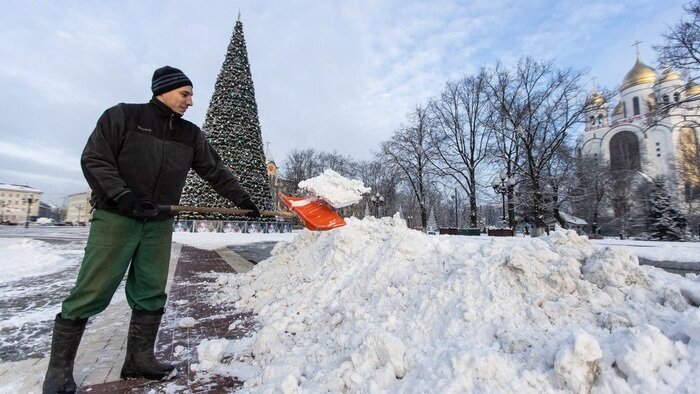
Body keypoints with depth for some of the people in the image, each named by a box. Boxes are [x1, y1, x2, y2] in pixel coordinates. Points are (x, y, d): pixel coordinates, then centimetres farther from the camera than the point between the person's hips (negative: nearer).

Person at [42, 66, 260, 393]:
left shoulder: (191, 135, 10)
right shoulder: (122, 116, 0)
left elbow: (215, 170, 12)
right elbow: (93, 159, -5)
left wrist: (242, 199, 7)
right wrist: (122, 195, -19)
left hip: (159, 225, 4)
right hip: (115, 218, -4)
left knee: (151, 295, 5)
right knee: (91, 293, -1)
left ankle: (139, 360, 18)